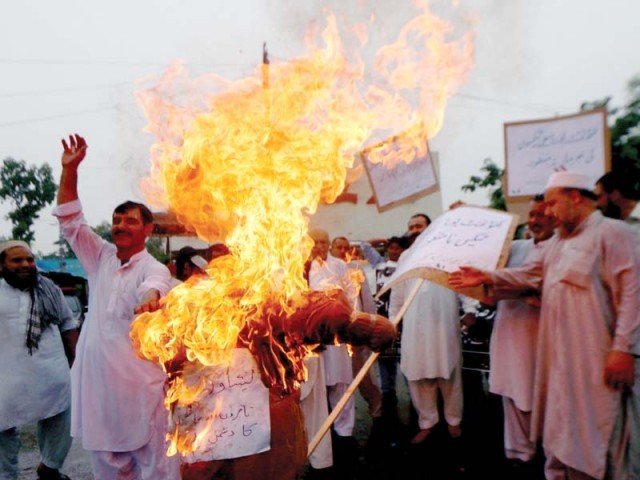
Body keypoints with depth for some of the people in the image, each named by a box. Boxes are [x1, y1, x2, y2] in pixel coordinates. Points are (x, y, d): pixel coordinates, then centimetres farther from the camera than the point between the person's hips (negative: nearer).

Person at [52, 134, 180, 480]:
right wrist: (69, 170, -4)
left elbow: (155, 283, -32)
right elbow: (70, 221, 6)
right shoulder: (101, 258, 8)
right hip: (97, 378, 5)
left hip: (139, 379, -5)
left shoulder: (152, 267, -9)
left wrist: (149, 298, -57)